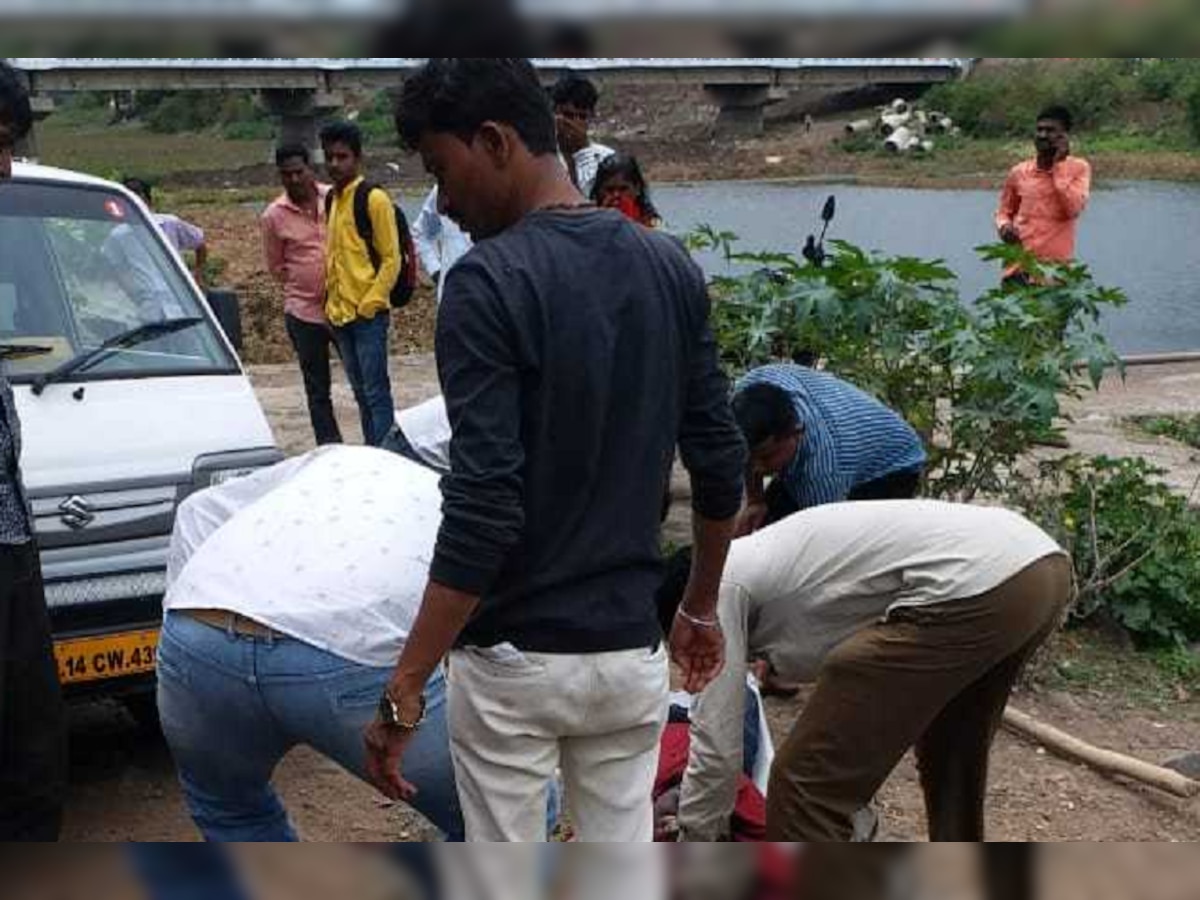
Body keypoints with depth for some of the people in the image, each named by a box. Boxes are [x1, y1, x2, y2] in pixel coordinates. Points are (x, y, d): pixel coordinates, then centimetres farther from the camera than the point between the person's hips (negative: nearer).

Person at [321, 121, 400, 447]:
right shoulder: (333, 200, 14)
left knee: (376, 392, -6)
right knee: (361, 393, 13)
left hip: (368, 316, -8)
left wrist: (369, 304, -15)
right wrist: (332, 304, 13)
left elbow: (391, 258, -10)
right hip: (340, 316, 8)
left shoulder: (374, 198, -8)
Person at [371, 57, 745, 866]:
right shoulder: (672, 269, 2)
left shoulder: (491, 282, -18)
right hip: (630, 652, 6)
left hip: (513, 659, -5)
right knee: (625, 891, 14)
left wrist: (405, 688, -18)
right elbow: (721, 466, 7)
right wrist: (702, 607, 21)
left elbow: (483, 511, -24)